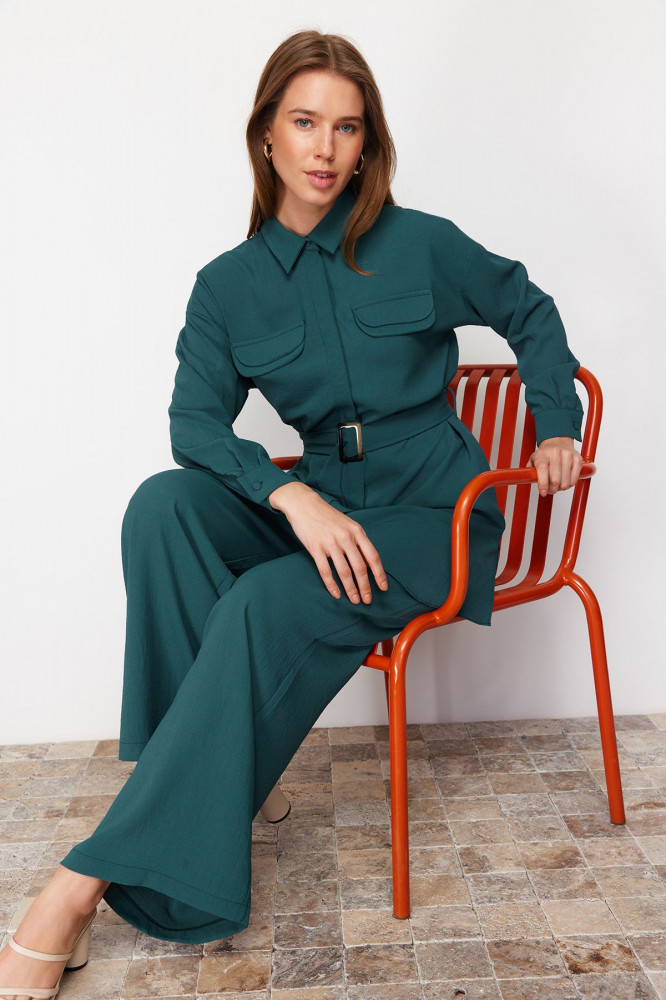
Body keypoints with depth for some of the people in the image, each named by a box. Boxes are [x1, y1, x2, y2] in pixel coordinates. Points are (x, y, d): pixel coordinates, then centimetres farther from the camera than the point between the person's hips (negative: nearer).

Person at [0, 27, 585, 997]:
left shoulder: (420, 244, -1)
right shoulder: (227, 285, 4)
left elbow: (528, 310, 14)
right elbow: (196, 418, -7)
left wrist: (555, 425, 6)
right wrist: (292, 495, -23)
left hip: (433, 516, -3)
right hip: (319, 504, 4)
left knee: (266, 607, -30)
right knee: (163, 504, -24)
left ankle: (92, 879, -23)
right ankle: (234, 760, -17)